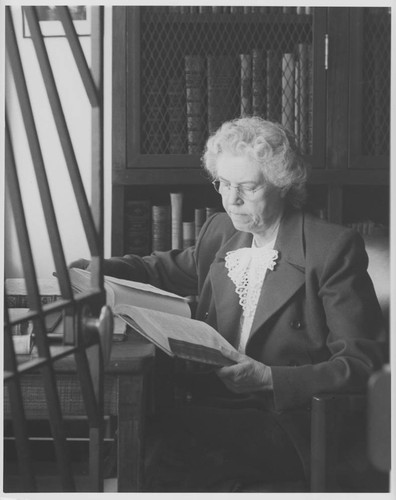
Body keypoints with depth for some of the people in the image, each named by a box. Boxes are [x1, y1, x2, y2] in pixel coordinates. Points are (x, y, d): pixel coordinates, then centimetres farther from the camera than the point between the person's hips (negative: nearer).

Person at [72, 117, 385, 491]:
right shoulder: (220, 232, 10)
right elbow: (171, 270, 31)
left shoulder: (333, 248, -8)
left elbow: (360, 364, -12)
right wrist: (101, 270, 12)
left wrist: (269, 378, -24)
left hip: (291, 427, -5)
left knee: (172, 432, -29)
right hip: (219, 410, 5)